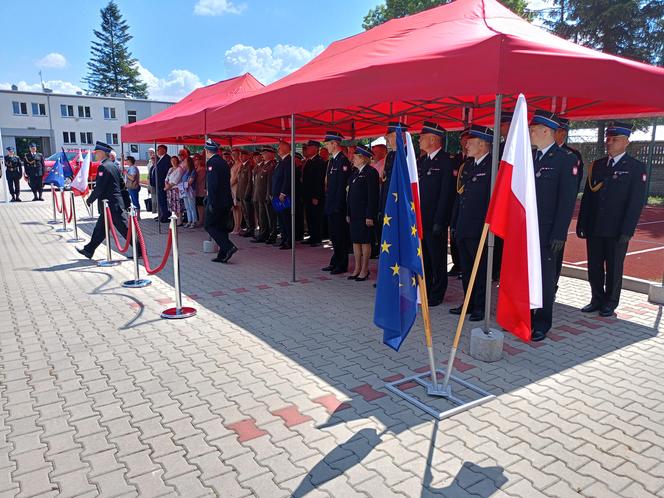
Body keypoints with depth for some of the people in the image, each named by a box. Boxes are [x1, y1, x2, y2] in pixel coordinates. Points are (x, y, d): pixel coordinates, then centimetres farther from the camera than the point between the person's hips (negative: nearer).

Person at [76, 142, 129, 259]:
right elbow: (122, 184, 16)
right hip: (115, 203, 10)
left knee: (124, 229, -4)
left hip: (110, 205, -10)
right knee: (100, 229, 15)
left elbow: (99, 187, -19)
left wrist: (90, 200, -7)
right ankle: (88, 250, 24)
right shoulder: (114, 166, 11)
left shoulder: (103, 167, -16)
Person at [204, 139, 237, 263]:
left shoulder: (211, 163, -12)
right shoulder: (224, 163, 14)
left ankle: (229, 247, -12)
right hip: (226, 201, 8)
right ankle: (222, 255, 13)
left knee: (210, 226, 1)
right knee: (222, 227, 11)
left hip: (216, 201, -8)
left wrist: (211, 203, -19)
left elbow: (213, 184, -20)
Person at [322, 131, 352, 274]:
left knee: (340, 235, -1)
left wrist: (338, 205, -19)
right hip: (331, 205, 9)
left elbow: (342, 185, -18)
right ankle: (335, 262, 26)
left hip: (338, 205, -9)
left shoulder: (343, 160, -14)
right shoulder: (332, 160, 15)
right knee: (333, 234, 15)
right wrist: (328, 202, 14)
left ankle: (342, 265, 8)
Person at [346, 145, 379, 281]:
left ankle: (364, 270, 9)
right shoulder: (355, 172, 14)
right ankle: (357, 268, 19)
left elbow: (373, 196, -15)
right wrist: (348, 213, 14)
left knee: (365, 241, 0)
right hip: (354, 213, 8)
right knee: (355, 241, 10)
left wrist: (370, 216, -19)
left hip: (364, 213, -8)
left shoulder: (371, 172, -10)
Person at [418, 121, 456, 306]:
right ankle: (424, 291, 27)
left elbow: (446, 193, -15)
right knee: (423, 258, 14)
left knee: (437, 260, 3)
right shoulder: (423, 161, 14)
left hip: (435, 221, -8)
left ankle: (436, 295, 15)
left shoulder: (446, 161, -10)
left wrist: (439, 222, -17)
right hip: (420, 220, 8)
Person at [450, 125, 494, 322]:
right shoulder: (467, 165, 14)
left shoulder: (493, 166, -11)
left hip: (479, 229, -8)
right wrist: (455, 223, 15)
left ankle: (480, 307, 15)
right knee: (466, 268, 15)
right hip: (462, 228, 8)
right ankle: (469, 303, 27)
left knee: (480, 269, 3)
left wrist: (487, 226, -16)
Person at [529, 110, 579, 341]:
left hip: (546, 232, -5)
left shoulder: (566, 159, -5)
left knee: (545, 277, 5)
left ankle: (542, 323, 18)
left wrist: (559, 234, -14)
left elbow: (567, 200, -9)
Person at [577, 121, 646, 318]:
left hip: (617, 230, -4)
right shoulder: (597, 165, 11)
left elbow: (636, 202, -8)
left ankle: (610, 302, 21)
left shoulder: (636, 168, -2)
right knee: (594, 267, 10)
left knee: (614, 268, 7)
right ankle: (597, 299, 24)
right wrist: (582, 224, 5)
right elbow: (587, 196, 10)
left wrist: (627, 231, -14)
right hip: (594, 228, 4)